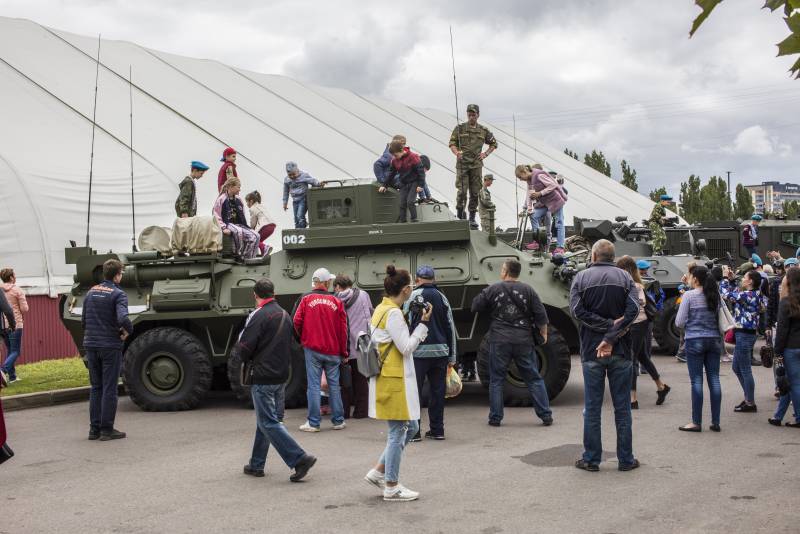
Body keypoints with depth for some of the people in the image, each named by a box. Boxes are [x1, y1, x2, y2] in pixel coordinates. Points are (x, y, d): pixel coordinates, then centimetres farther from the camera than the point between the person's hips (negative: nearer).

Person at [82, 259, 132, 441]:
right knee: (109, 389, 2)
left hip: (91, 345, 6)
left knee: (95, 388, 14)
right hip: (110, 346, -6)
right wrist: (128, 330, -8)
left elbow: (83, 320, 11)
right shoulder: (118, 294, -11)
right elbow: (123, 318, -26)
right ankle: (107, 429, 5)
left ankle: (94, 429, 15)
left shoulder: (91, 292, 9)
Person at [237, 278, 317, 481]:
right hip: (281, 375, 8)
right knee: (265, 420, 16)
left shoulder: (258, 316, -14)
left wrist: (246, 358, 5)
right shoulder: (285, 316, 12)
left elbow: (244, 349, -16)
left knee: (268, 423, -6)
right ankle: (257, 465, 23)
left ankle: (299, 458, -15)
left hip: (262, 377, -8)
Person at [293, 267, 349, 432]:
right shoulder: (337, 302, 0)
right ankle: (338, 421, 15)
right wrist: (343, 352, 10)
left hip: (312, 349, -1)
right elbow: (343, 329, 1)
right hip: (333, 350, 1)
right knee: (334, 385, 10)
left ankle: (313, 423, 0)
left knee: (314, 384, 1)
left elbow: (297, 321, -7)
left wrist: (303, 338, 14)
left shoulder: (306, 299, -2)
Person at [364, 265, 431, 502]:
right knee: (398, 431, -1)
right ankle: (391, 487, 7)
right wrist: (423, 324, -12)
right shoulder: (393, 313, -17)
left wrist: (416, 325, 8)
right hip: (394, 380, -10)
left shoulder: (381, 309, 13)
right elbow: (406, 347, -17)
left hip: (388, 378, 10)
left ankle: (378, 472, 20)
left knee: (411, 427, 17)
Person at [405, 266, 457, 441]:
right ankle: (437, 430, 15)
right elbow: (451, 329, 13)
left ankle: (413, 431, 1)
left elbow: (405, 323, -6)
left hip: (419, 352, -4)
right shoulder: (442, 298, 11)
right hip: (440, 351, 4)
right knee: (438, 391, 11)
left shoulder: (413, 295, -3)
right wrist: (451, 358, 18)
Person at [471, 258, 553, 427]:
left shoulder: (492, 289, -3)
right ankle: (546, 415, 8)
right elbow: (541, 315, 0)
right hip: (524, 340, 1)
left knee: (496, 380, 8)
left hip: (499, 341, -1)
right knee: (534, 378, 8)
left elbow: (475, 307, 4)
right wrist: (543, 333, 12)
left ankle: (495, 417, 7)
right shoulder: (527, 290, 0)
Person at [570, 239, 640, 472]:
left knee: (592, 407, 6)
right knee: (622, 407, 8)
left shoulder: (581, 278, 0)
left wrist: (608, 325, -11)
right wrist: (612, 336, -15)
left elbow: (577, 310, -13)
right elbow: (633, 309, -11)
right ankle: (626, 459, 11)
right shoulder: (624, 277, 3)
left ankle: (591, 459, 9)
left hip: (591, 351, -1)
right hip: (620, 351, 1)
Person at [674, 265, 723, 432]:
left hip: (695, 341, -4)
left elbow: (679, 322, -7)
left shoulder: (689, 296, -7)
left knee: (696, 381, -2)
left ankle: (696, 422, 1)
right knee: (714, 380, 6)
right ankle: (715, 422, 8)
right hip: (713, 340, 5)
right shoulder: (715, 296, 7)